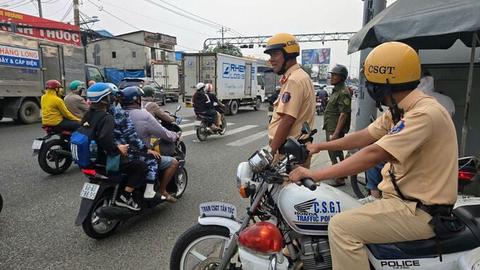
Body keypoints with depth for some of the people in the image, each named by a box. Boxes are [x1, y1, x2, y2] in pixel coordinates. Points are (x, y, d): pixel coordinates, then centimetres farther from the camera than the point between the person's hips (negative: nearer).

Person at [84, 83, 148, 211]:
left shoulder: (88, 114, 6)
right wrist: (118, 149, -21)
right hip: (105, 160, -10)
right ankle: (124, 197, -10)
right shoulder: (107, 117, -22)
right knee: (141, 166, -11)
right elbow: (105, 139, -38)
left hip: (92, 156, 10)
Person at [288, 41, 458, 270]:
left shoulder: (424, 113, -24)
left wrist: (316, 175, -31)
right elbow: (365, 137, 12)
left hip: (419, 211, -10)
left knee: (341, 226, -19)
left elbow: (373, 154, -32)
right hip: (404, 198, 10)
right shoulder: (400, 109, 6)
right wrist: (320, 146, 12)